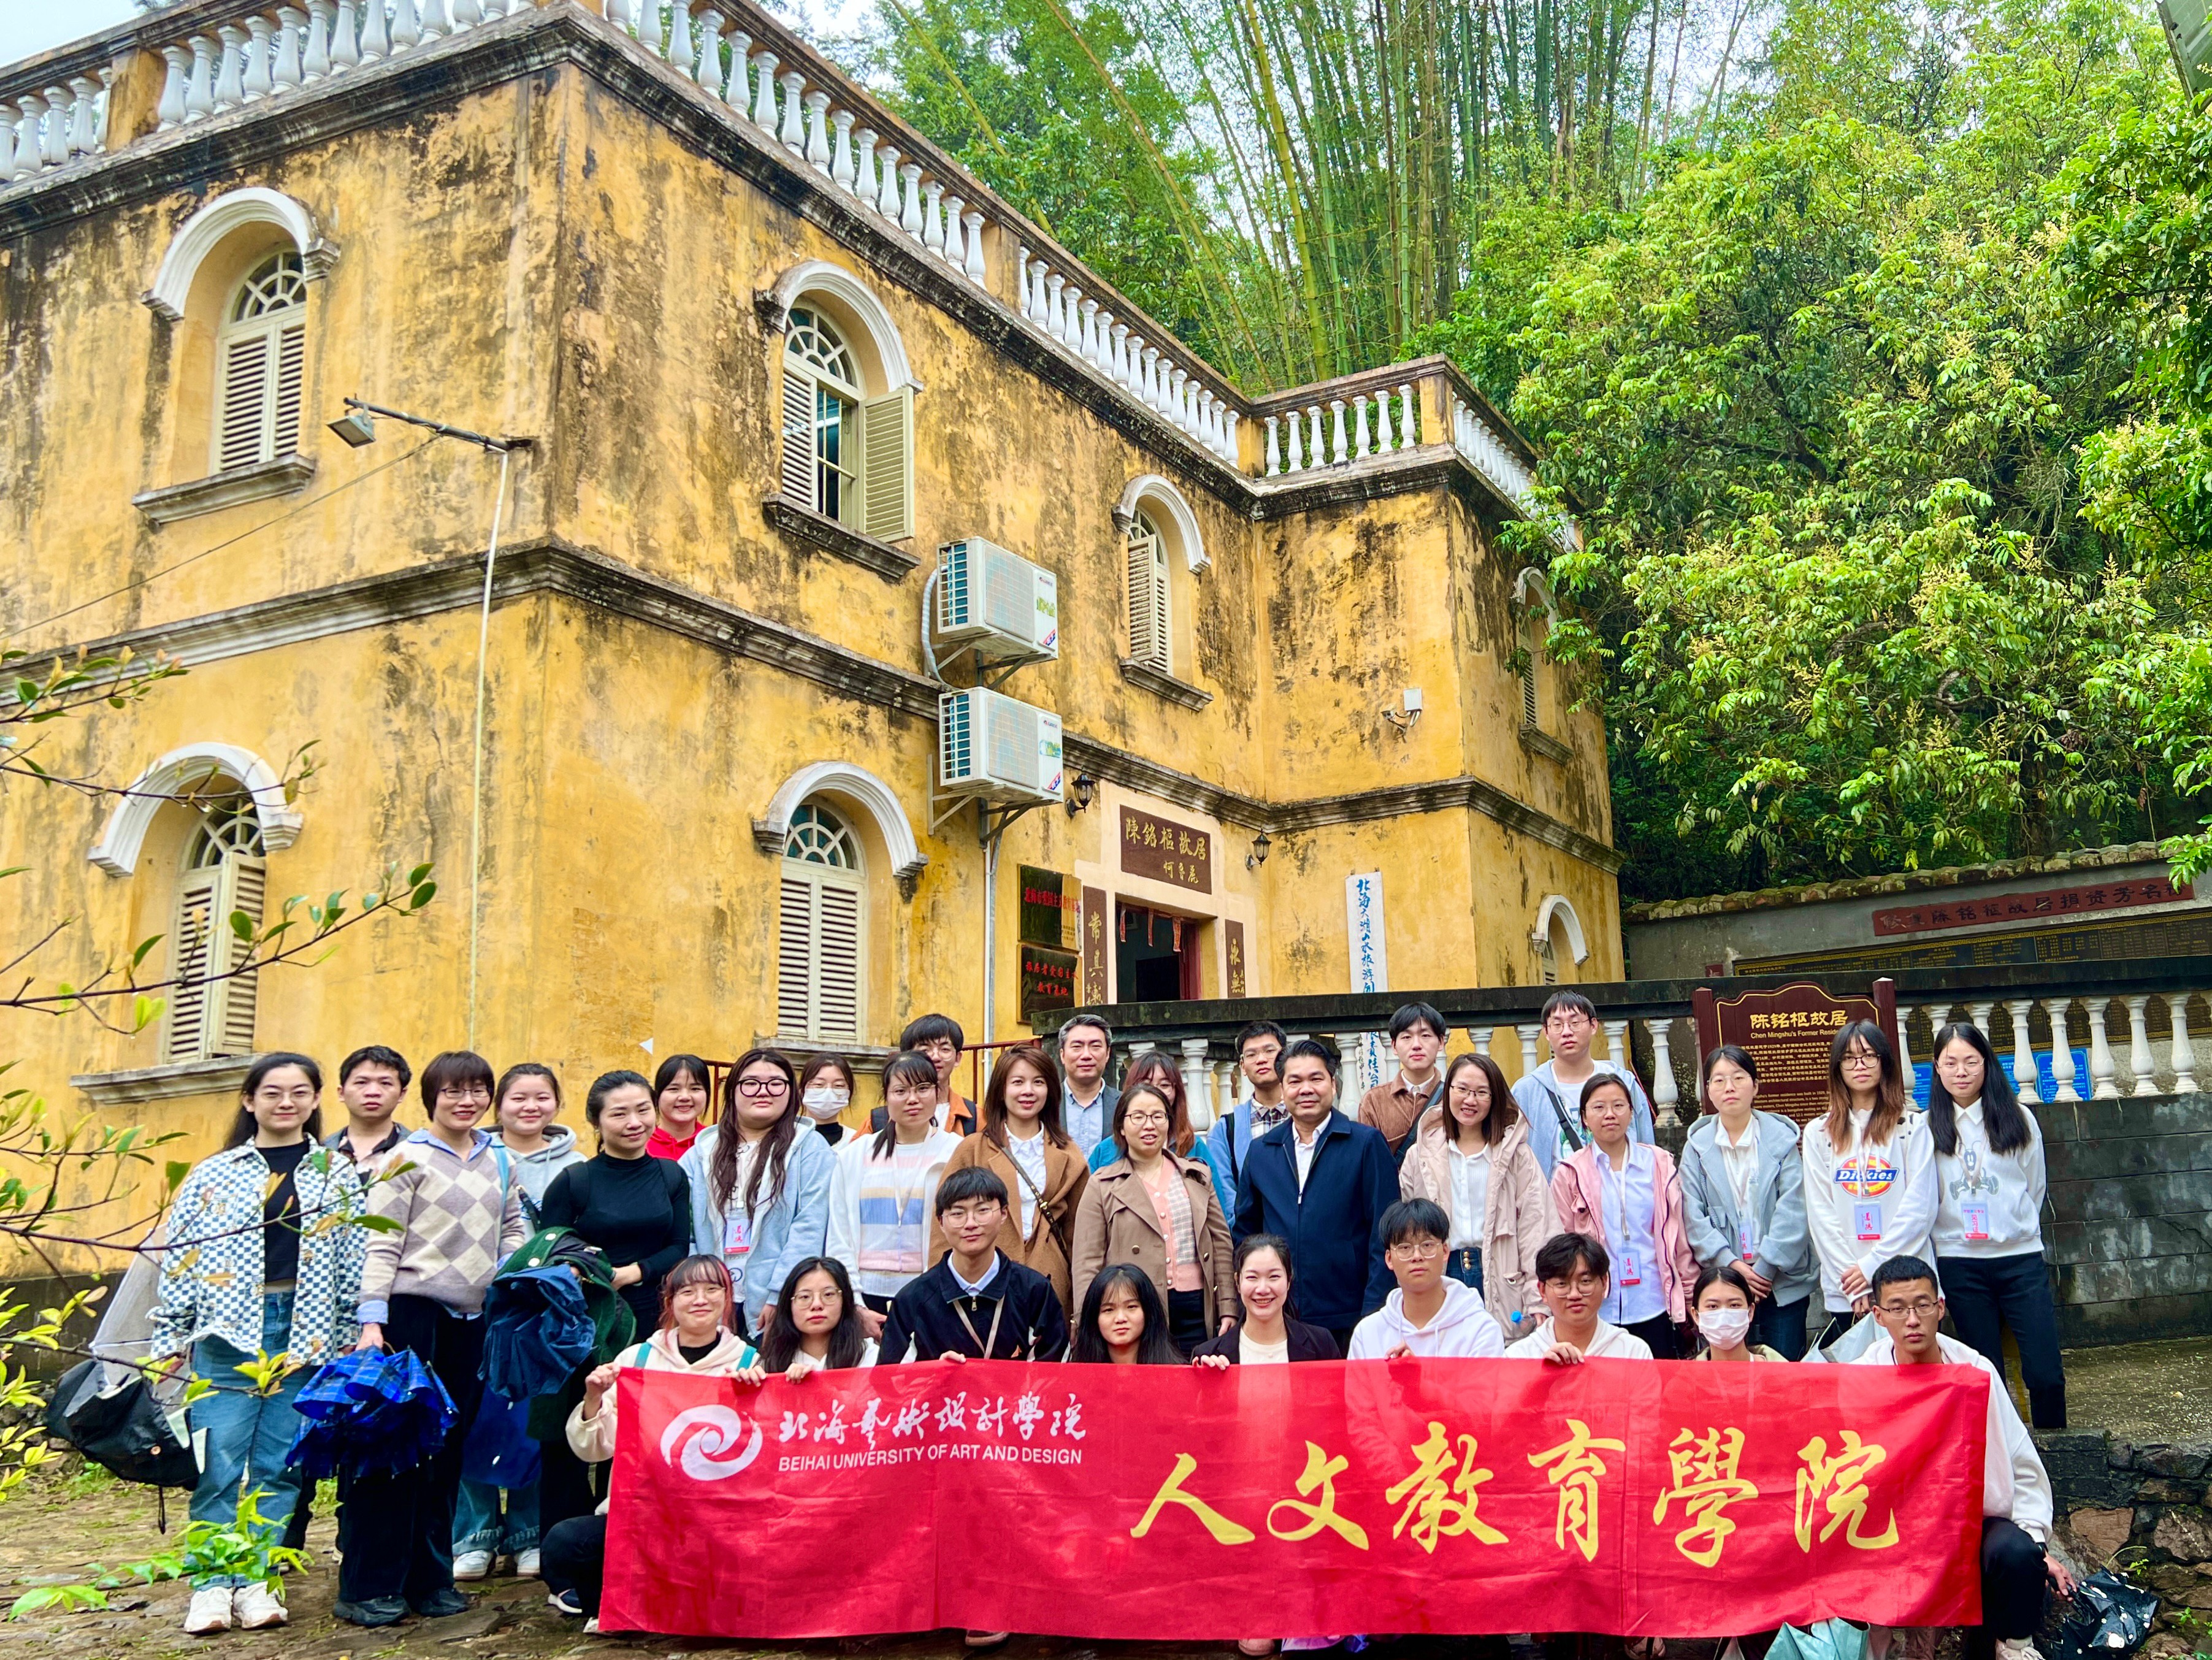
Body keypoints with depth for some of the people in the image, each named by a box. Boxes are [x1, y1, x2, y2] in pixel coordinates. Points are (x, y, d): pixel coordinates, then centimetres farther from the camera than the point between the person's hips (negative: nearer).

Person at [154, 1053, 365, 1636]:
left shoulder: (340, 1177, 8)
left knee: (280, 1467, 4)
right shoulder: (213, 1176, 6)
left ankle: (257, 1582, 13)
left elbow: (354, 1267, 7)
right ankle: (213, 1586, 5)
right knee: (219, 1466, -4)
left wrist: (355, 1341, 3)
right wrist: (170, 1339, 2)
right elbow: (179, 1261, 6)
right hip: (228, 1333, -1)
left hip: (306, 1338, 1)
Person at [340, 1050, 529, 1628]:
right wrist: (372, 1320, -14)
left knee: (448, 1448, 11)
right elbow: (382, 1245, -8)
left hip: (473, 1318, 5)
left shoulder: (500, 1161, 12)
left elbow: (513, 1226, 20)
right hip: (412, 1310, -5)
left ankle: (429, 1576, 20)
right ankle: (367, 1585, 5)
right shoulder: (408, 1158, -5)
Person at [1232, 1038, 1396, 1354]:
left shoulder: (1367, 1144, 0)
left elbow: (1384, 1234, -3)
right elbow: (1246, 1230, 16)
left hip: (1348, 1321, -3)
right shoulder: (1261, 1151, 11)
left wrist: (1374, 1315, -9)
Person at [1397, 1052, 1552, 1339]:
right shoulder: (1420, 1156, 11)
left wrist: (1538, 1302, -8)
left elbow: (1535, 1227, 0)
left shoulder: (1516, 1154, 5)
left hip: (1502, 1282, -1)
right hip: (1441, 1279, 1)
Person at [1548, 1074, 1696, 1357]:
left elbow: (1679, 1237, 11)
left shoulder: (1660, 1164, 7)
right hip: (1596, 1312, -1)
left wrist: (1692, 1300, 10)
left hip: (1653, 1309, 1)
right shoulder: (1570, 1174, 2)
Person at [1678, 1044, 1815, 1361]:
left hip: (1783, 1283, -1)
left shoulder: (1780, 1137, 1)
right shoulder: (1697, 1145, 3)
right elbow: (1693, 1218, -2)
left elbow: (1792, 1211, -5)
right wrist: (1733, 1266, -13)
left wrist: (1763, 1269, -11)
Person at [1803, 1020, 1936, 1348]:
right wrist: (1853, 1283, -7)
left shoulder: (1913, 1127, 5)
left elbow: (1920, 1206, -3)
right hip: (1843, 1291, 1)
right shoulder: (1819, 1133, 8)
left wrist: (1872, 1264, -10)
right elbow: (1820, 1214, 2)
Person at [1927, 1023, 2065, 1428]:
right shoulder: (1927, 1128, 2)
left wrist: (2014, 1230, 12)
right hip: (1959, 1263, 0)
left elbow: (2035, 1188, 12)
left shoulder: (2018, 1119, 3)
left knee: (2046, 1374, -4)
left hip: (2021, 1258, 0)